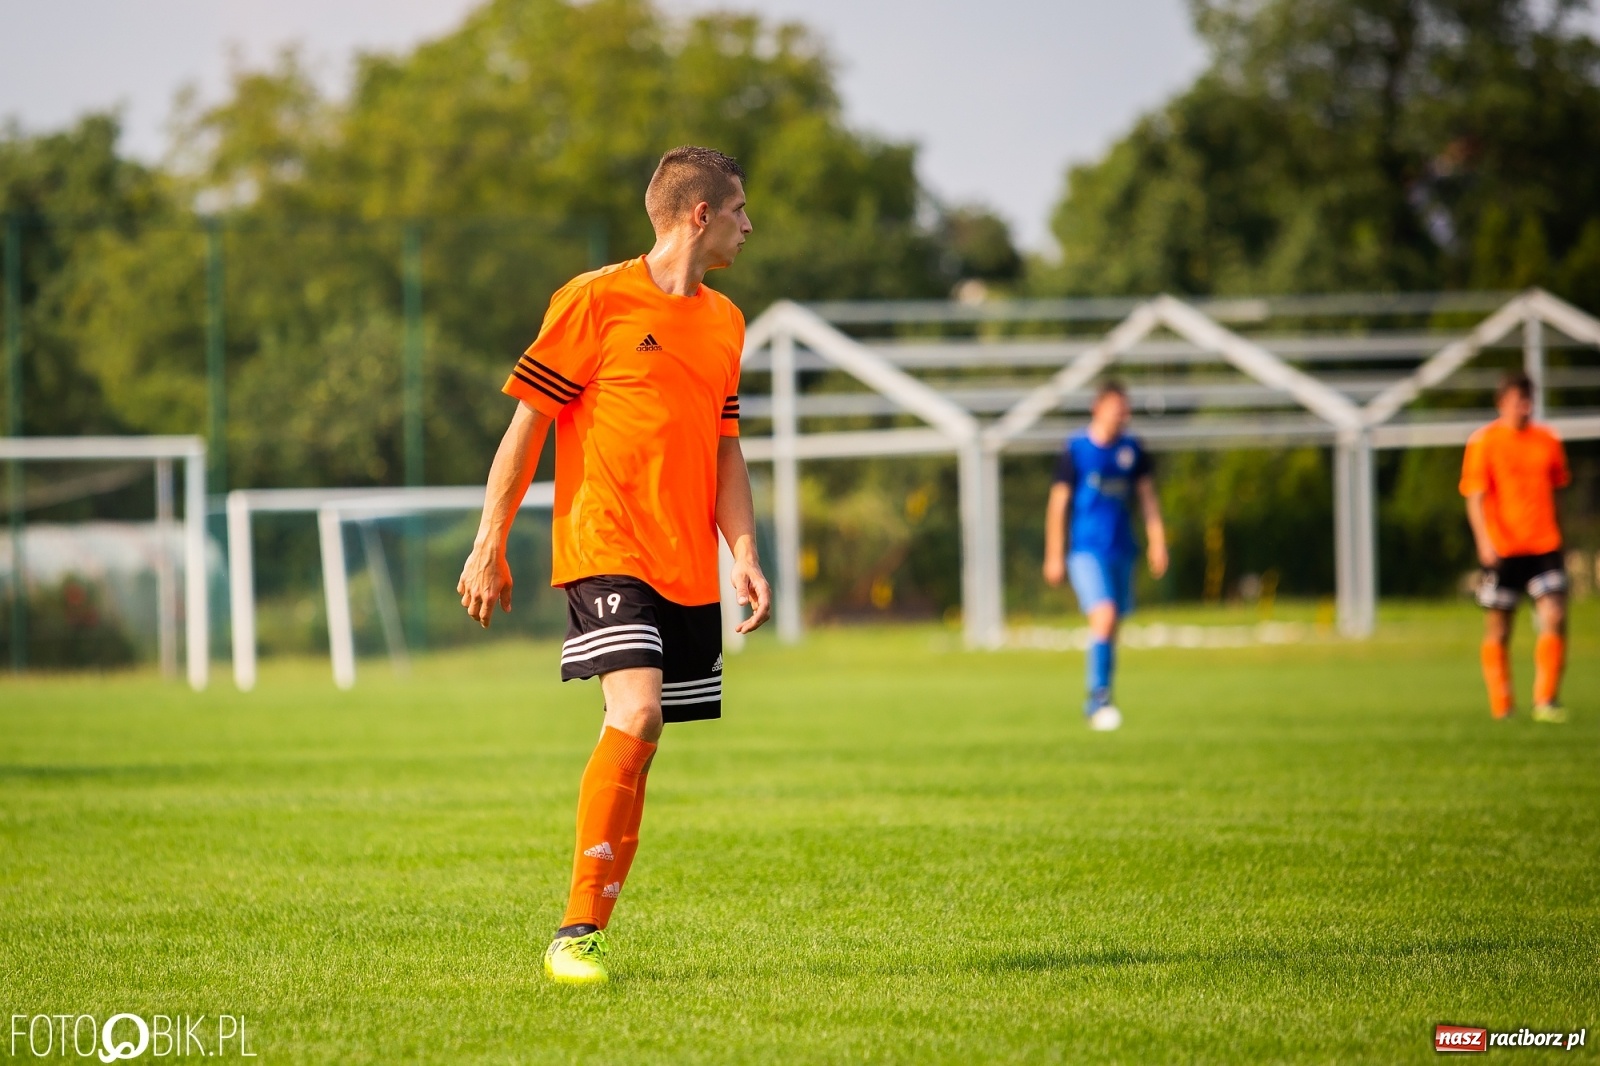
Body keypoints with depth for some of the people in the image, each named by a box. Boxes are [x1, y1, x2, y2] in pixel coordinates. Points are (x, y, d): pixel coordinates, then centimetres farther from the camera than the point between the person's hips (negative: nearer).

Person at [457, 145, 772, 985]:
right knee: (636, 714, -22)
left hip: (689, 569, 7)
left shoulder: (724, 321, 15)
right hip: (607, 552, -7)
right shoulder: (595, 300, -5)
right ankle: (575, 934, -18)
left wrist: (745, 555, 9)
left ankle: (592, 928, 12)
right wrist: (490, 546, -5)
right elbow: (527, 424, -3)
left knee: (640, 745, 5)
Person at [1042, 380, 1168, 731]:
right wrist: (1054, 557, -2)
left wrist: (1157, 543, 2)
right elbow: (1058, 503, -1)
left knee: (1112, 627, 8)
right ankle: (1098, 697, -21)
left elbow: (1147, 496, 12)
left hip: (1122, 550, 5)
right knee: (1104, 616, -21)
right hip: (1086, 550, -5)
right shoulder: (1075, 450, -4)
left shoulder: (1132, 449, 8)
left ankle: (1097, 705, 18)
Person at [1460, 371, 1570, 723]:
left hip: (1544, 546, 3)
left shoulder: (1547, 441, 10)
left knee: (1554, 617, -14)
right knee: (1498, 630, 5)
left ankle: (1546, 701, -13)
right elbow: (1475, 498, -8)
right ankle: (1501, 707, 16)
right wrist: (1485, 541, -21)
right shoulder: (1483, 443, -3)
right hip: (1502, 549, -3)